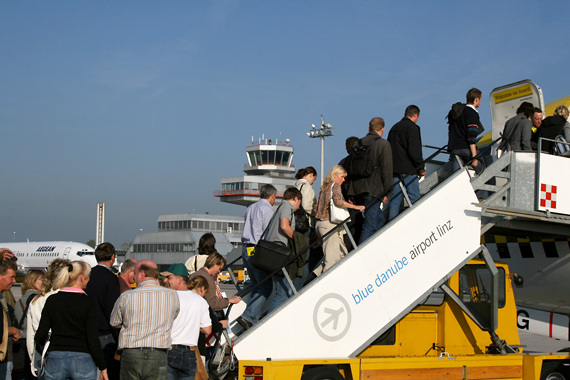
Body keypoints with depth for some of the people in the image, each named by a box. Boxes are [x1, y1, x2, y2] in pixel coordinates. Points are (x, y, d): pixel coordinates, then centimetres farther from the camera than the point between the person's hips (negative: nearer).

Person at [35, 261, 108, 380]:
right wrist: (103, 368, -1)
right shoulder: (89, 303, -7)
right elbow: (93, 340, -10)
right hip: (82, 361, -3)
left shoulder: (52, 300, 2)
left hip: (55, 359, 3)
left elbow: (41, 336, 1)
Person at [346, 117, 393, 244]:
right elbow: (386, 170, -9)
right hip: (373, 191, -6)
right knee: (369, 225, -5)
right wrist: (387, 193, -3)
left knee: (379, 218, 21)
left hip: (356, 190, 6)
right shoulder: (384, 144, -5)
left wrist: (351, 194, 18)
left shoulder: (358, 143, 12)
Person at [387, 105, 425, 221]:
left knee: (395, 198, 7)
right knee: (414, 198, -3)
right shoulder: (412, 127, -7)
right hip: (408, 169, -7)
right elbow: (414, 150, -15)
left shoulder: (394, 128, 18)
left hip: (394, 168, 7)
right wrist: (421, 167, -10)